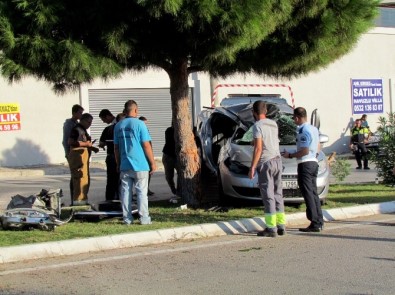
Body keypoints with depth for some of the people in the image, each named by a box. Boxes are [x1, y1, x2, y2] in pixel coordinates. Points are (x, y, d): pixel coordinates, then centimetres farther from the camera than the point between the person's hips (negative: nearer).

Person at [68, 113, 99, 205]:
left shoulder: (83, 130, 21)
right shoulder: (76, 129, -10)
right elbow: (71, 142, -22)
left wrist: (92, 147, 14)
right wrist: (86, 144, -18)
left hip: (84, 157, 11)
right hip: (78, 157, -11)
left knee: (86, 179, 14)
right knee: (81, 179, -13)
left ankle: (82, 200, 22)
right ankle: (78, 200, -11)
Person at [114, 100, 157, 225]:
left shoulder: (118, 126, 8)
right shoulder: (139, 124, -8)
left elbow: (116, 147, 12)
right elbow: (146, 145, -9)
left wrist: (118, 164, 21)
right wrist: (152, 162, -2)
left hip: (124, 166, 4)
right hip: (140, 165, -4)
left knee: (126, 192, 7)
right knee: (142, 192, 1)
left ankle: (127, 218, 9)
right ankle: (144, 218, 1)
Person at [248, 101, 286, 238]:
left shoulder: (257, 126, -10)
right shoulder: (273, 124, 11)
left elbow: (258, 148, -17)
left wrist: (252, 167, -15)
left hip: (265, 162, -7)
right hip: (277, 160, 7)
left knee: (268, 196, -6)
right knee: (277, 194, 12)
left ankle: (271, 228, -8)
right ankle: (281, 226, 14)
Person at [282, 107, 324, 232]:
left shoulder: (303, 131, -16)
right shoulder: (314, 129, 14)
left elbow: (305, 151, -20)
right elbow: (318, 148, 21)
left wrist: (290, 155, -11)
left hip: (305, 164, -10)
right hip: (314, 162, 10)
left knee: (308, 194, -8)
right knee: (313, 193, 14)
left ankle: (315, 223, -10)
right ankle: (319, 221, 16)